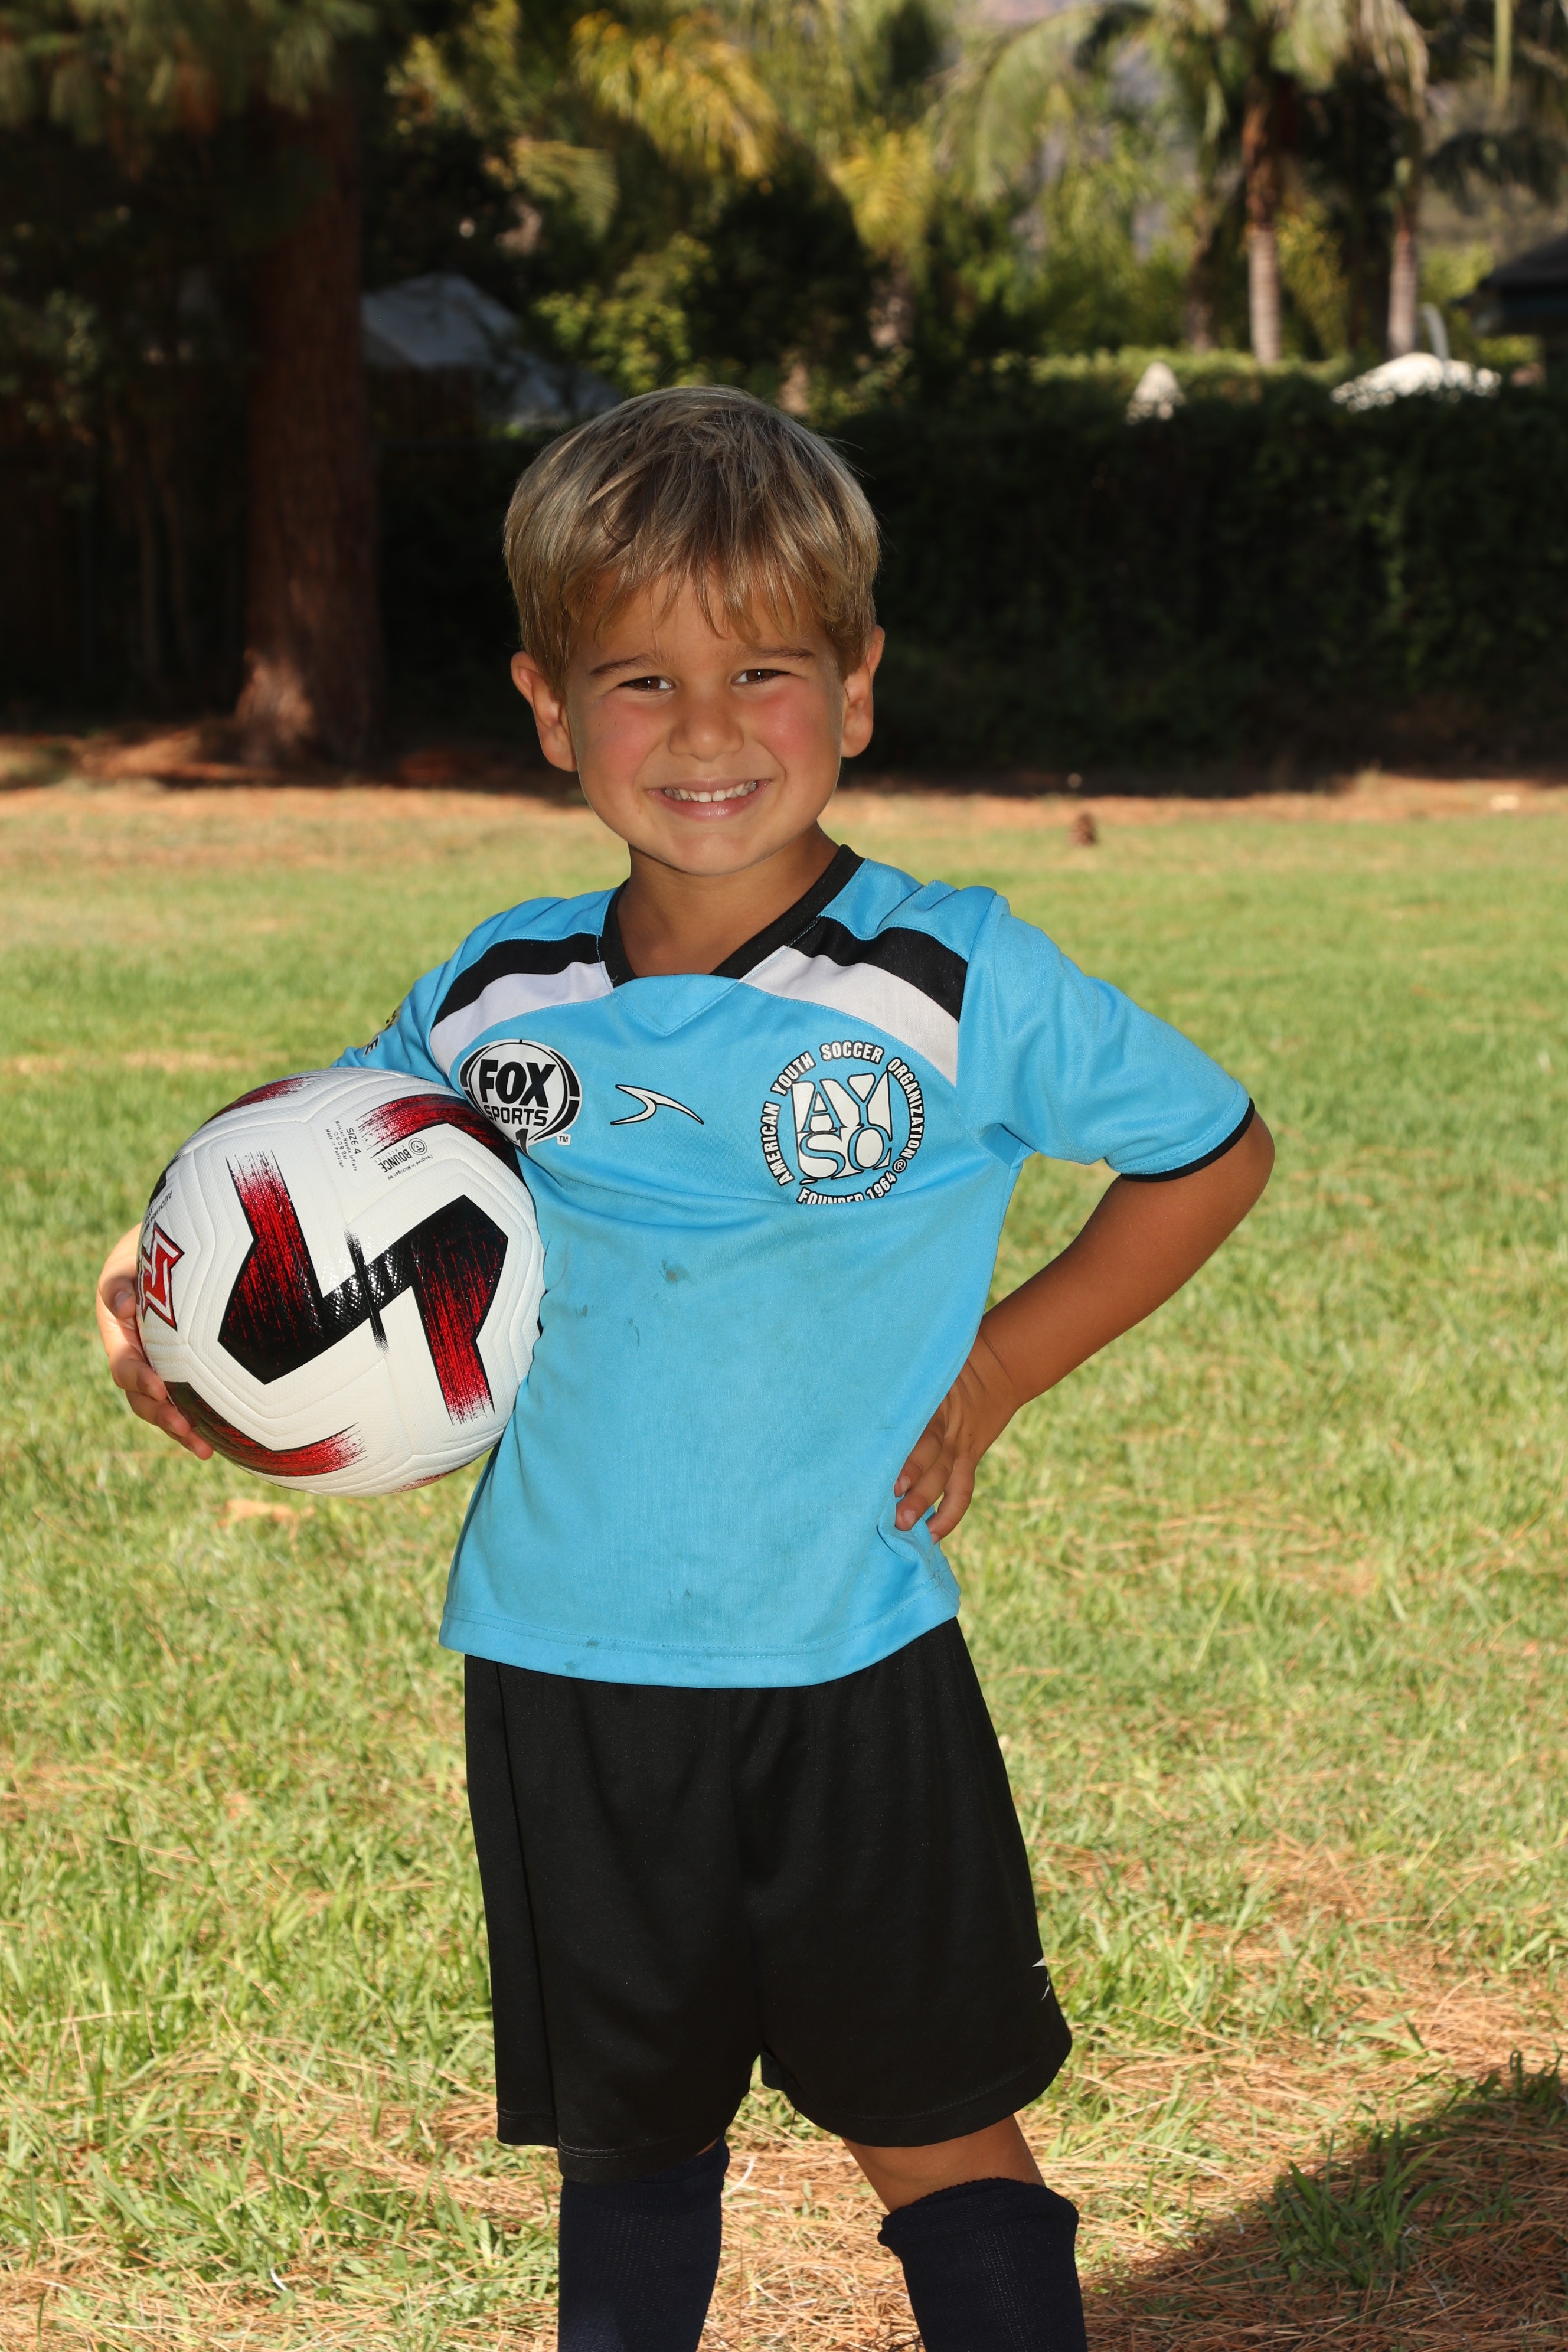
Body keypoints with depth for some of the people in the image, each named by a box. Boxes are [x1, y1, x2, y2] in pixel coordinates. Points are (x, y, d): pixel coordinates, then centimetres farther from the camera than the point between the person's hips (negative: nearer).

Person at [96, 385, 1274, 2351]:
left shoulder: (960, 988, -10)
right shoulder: (501, 996, -1)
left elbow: (1211, 1153, 2)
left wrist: (993, 1371, -4)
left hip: (850, 1671, -3)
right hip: (564, 1672, 3)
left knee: (933, 2129, 5)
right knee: (627, 2142, 17)